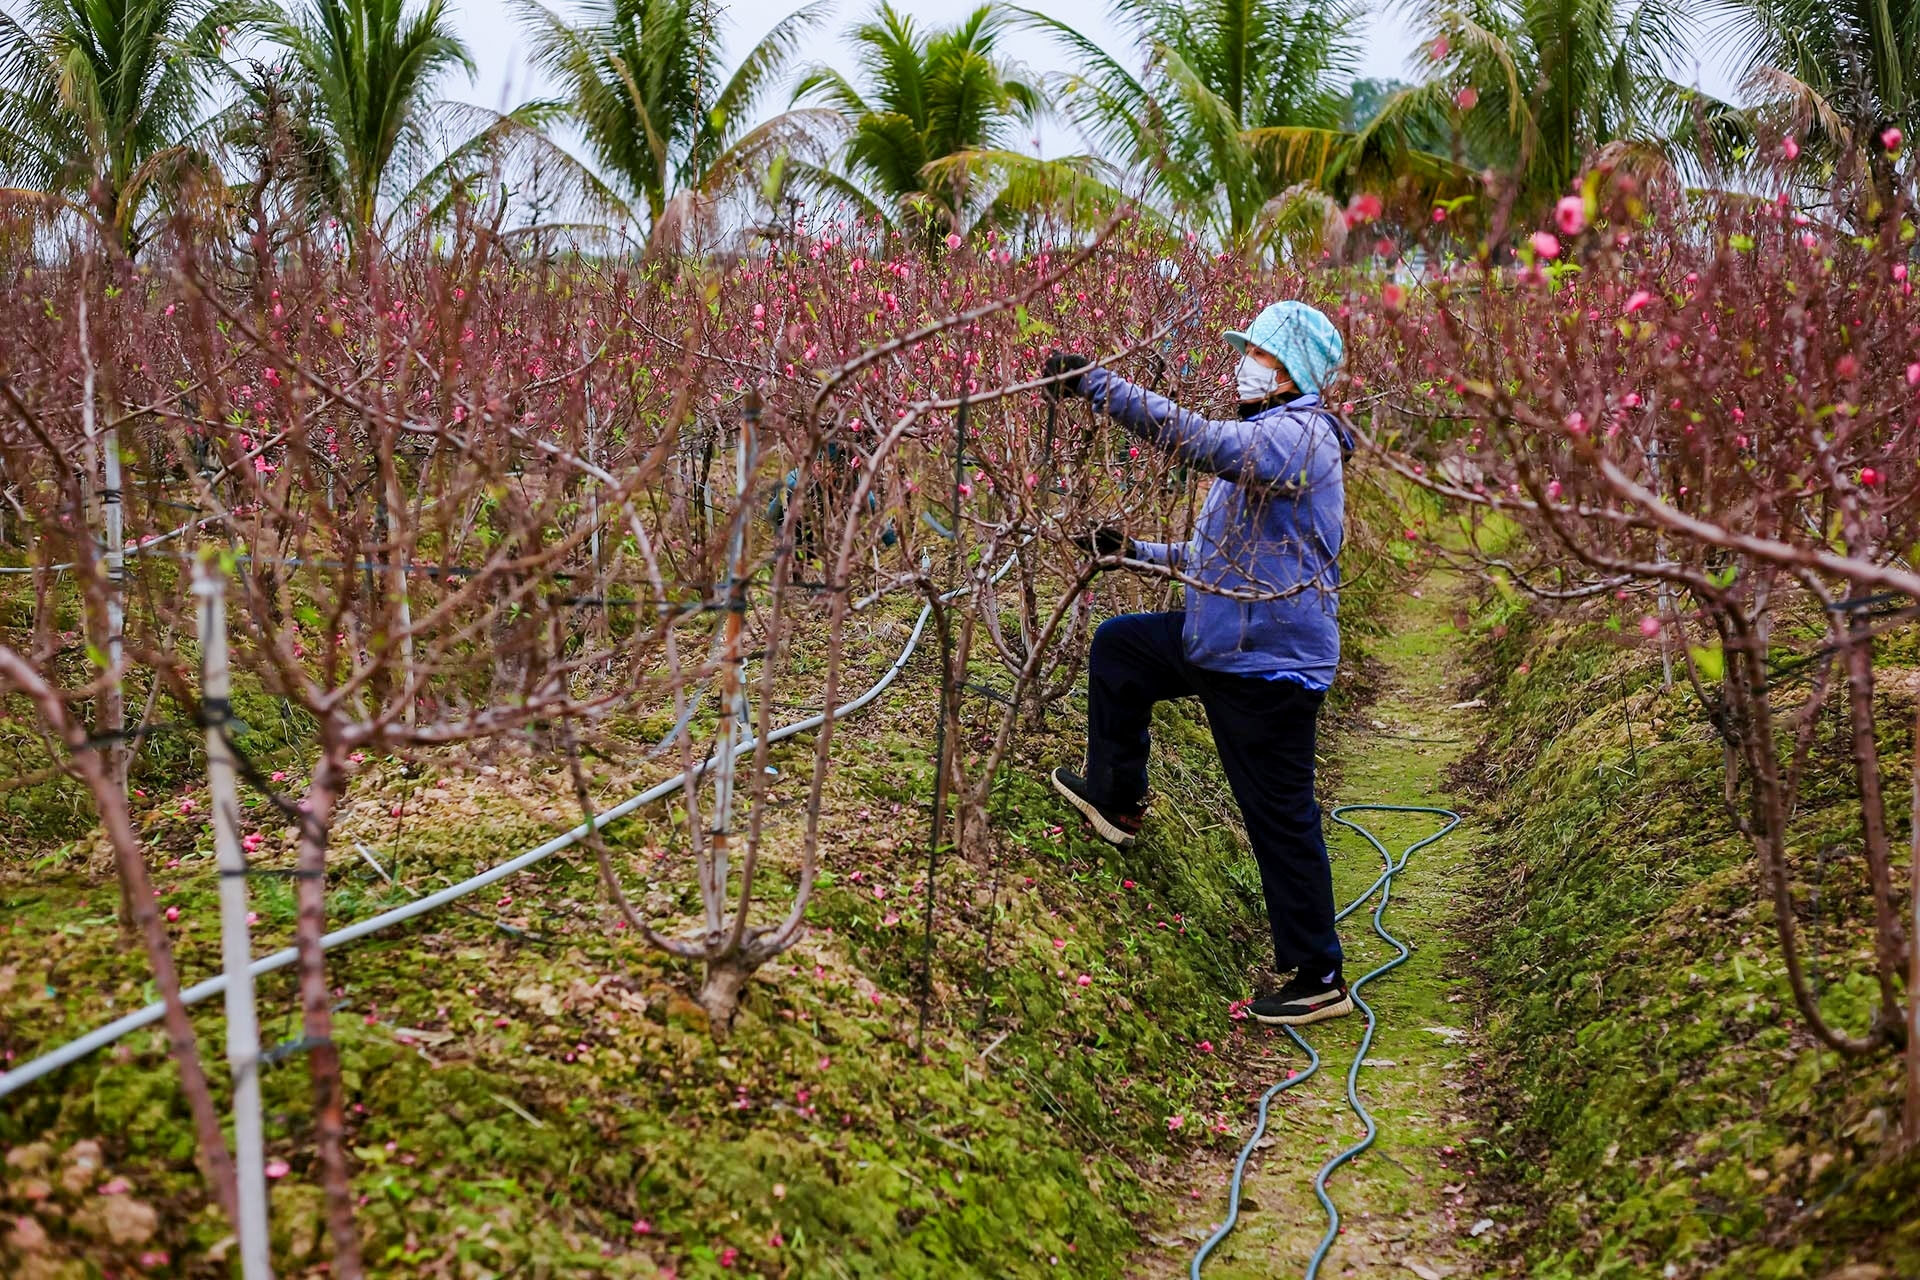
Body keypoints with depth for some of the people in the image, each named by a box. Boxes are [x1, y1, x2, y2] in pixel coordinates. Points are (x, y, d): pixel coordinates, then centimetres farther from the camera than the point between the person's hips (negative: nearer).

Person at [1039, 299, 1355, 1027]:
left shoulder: (1300, 435, -17)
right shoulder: (1265, 441, 18)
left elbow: (1205, 443, -36)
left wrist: (1097, 385, -35)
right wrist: (1136, 552, 18)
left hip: (1271, 659, -10)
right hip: (1227, 642, 10)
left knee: (1282, 821, -4)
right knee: (1117, 646, 22)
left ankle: (1318, 979, 6)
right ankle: (1116, 800, 33)